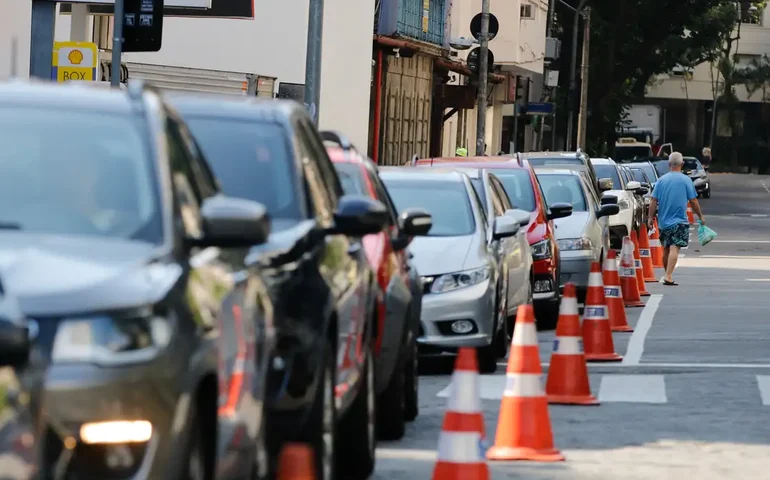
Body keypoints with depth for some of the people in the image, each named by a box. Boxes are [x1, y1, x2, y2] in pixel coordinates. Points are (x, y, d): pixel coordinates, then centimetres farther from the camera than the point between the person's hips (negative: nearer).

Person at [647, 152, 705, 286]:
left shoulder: (662, 180, 4)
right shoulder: (686, 180, -5)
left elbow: (653, 200, 0)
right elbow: (693, 201, -4)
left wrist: (650, 217, 6)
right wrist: (700, 216, 7)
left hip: (663, 221, 4)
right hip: (679, 221, -4)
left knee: (666, 249, 17)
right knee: (674, 249, -9)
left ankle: (667, 276, 29)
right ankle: (668, 277, -22)